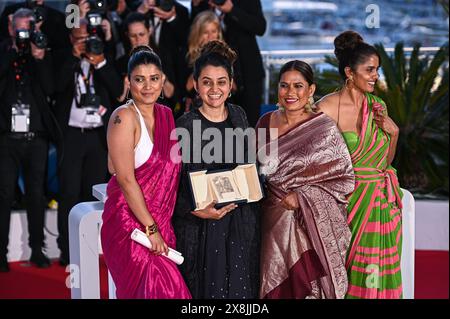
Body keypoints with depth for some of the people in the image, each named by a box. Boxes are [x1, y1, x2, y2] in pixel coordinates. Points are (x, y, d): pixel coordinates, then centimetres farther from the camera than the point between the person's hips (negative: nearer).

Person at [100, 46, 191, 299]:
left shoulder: (166, 115, 9)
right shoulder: (125, 117, -12)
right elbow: (126, 179, -16)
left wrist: (158, 226, 8)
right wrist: (151, 228, -15)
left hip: (161, 222, 7)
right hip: (130, 220, -6)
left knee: (170, 286, 4)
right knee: (157, 289, -11)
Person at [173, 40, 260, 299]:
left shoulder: (239, 116, 6)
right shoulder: (186, 125, -10)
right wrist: (196, 210, -22)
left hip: (242, 222, 5)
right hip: (202, 226, -4)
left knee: (241, 288, 10)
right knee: (207, 288, 3)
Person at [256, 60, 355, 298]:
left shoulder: (325, 129, -7)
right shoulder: (265, 123, 6)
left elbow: (345, 179, -7)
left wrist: (303, 197, -14)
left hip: (313, 224, -4)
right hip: (274, 223, 4)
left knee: (306, 283, -3)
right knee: (277, 286, 6)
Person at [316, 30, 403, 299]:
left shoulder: (378, 106, 5)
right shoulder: (327, 108, -11)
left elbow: (385, 161, 12)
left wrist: (394, 133, -2)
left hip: (381, 202, 5)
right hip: (346, 199, -4)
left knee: (376, 272, 6)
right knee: (340, 271, 1)